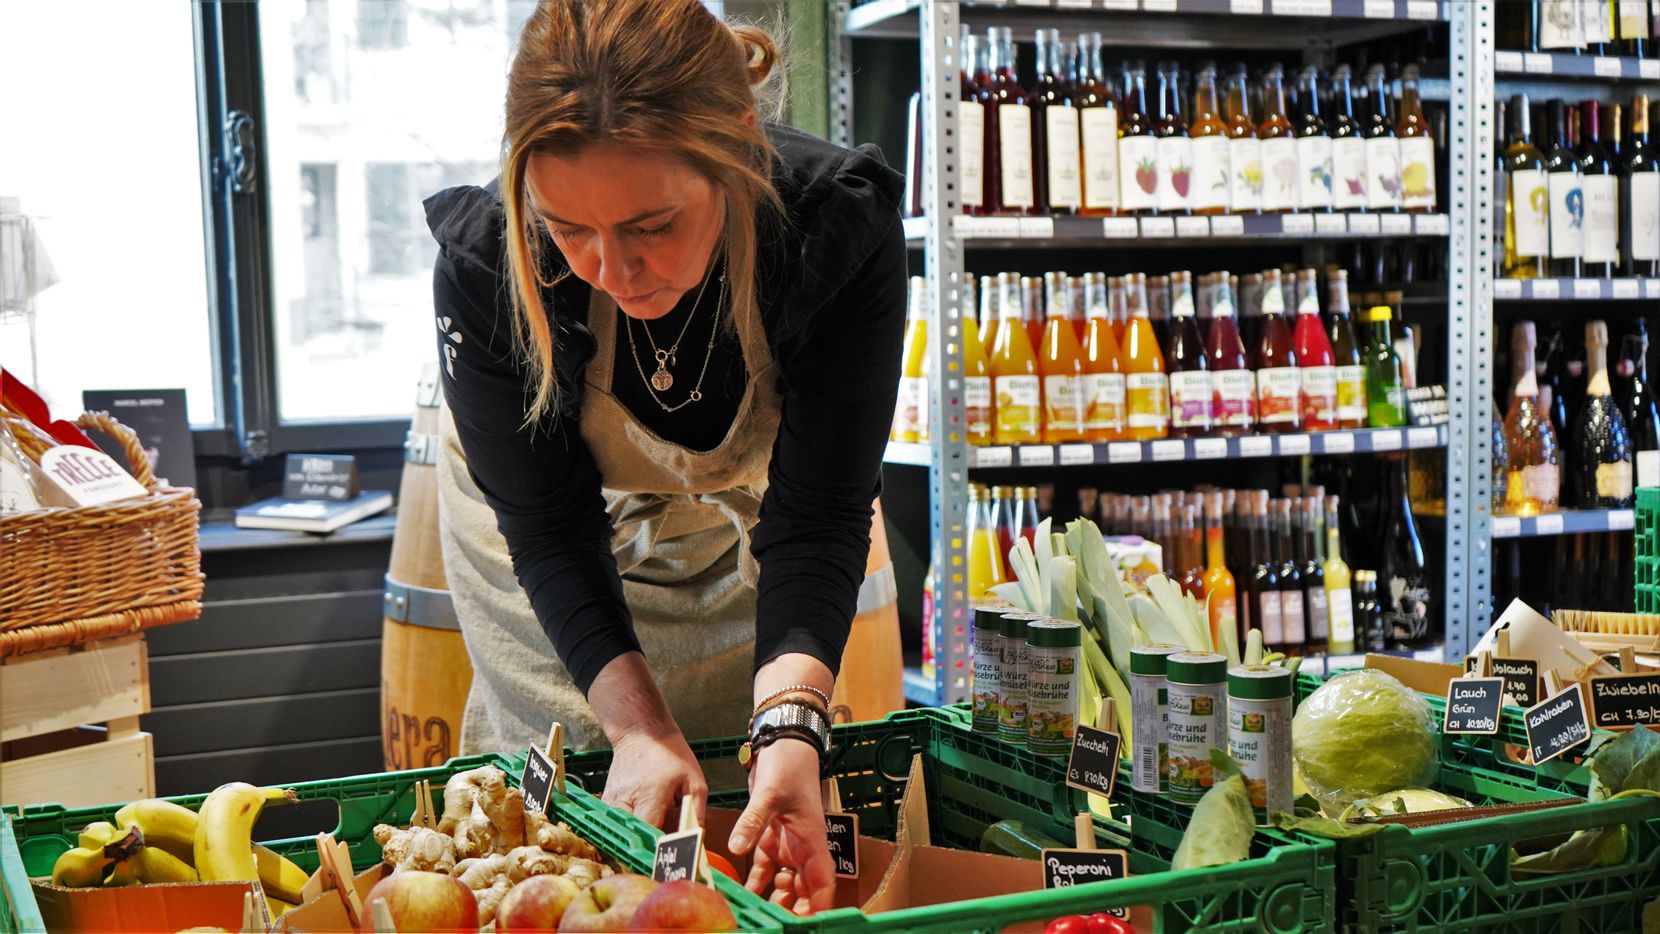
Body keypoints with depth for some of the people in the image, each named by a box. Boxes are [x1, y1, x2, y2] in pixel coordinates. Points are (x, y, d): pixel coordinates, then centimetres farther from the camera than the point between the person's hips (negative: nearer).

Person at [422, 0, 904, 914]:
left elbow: (816, 515, -31)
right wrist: (638, 725, -37)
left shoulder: (845, 229, -36)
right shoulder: (482, 263, -35)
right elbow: (550, 526, -25)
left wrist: (789, 724, -46)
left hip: (746, 496, 1)